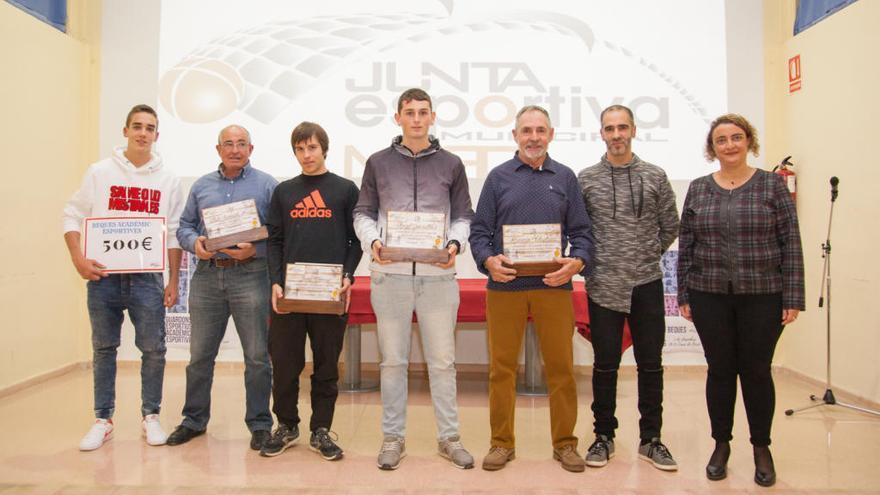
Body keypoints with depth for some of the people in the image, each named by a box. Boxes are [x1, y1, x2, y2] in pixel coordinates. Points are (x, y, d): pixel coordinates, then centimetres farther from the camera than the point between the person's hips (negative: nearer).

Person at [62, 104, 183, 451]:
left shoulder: (168, 180, 5)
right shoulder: (100, 172, 4)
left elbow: (174, 234, 6)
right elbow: (73, 216, 6)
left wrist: (173, 281, 2)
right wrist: (78, 259, -8)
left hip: (147, 278, 0)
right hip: (104, 277, 0)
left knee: (153, 349, 0)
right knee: (103, 349, 9)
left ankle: (150, 416, 15)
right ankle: (103, 420, 20)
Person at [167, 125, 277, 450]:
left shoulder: (266, 185, 3)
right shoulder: (202, 186, 15)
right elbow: (184, 225, 15)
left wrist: (255, 249, -19)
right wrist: (195, 243, -6)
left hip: (250, 275, -3)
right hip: (207, 275, 4)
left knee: (257, 356, 2)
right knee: (200, 354, 10)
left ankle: (259, 424, 15)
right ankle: (194, 420, 26)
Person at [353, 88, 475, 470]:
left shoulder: (451, 164, 10)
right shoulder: (378, 163, 9)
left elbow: (463, 215, 10)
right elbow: (363, 213, 9)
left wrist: (455, 244, -9)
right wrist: (372, 241, -10)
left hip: (438, 274, 0)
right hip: (390, 273, 0)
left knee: (442, 360, 6)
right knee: (393, 360, 8)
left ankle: (448, 437, 19)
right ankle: (394, 437, 20)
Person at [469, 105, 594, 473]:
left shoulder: (565, 178, 11)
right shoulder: (498, 177, 8)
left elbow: (581, 232, 8)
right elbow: (479, 231, 5)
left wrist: (577, 261, -11)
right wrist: (488, 260, -14)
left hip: (554, 287, 1)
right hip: (504, 286, 0)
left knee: (560, 366, 5)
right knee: (502, 367, 5)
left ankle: (565, 443, 19)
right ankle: (502, 442, 18)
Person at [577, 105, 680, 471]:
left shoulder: (655, 177, 4)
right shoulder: (586, 179, 2)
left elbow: (670, 227, 11)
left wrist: (647, 256, 11)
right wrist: (592, 258, 5)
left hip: (647, 284, 1)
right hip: (604, 286, -1)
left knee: (651, 364, 7)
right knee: (605, 364, 6)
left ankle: (650, 439, 21)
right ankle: (604, 436, 21)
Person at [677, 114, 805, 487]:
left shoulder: (772, 185, 0)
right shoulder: (698, 189, 5)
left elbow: (791, 244, -2)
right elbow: (686, 246, 6)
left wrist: (793, 298, -6)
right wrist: (684, 296, 3)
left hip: (763, 295, -1)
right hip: (710, 295, 1)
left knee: (757, 371, 7)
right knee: (720, 370, 8)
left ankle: (762, 448, 26)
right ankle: (721, 444, 25)